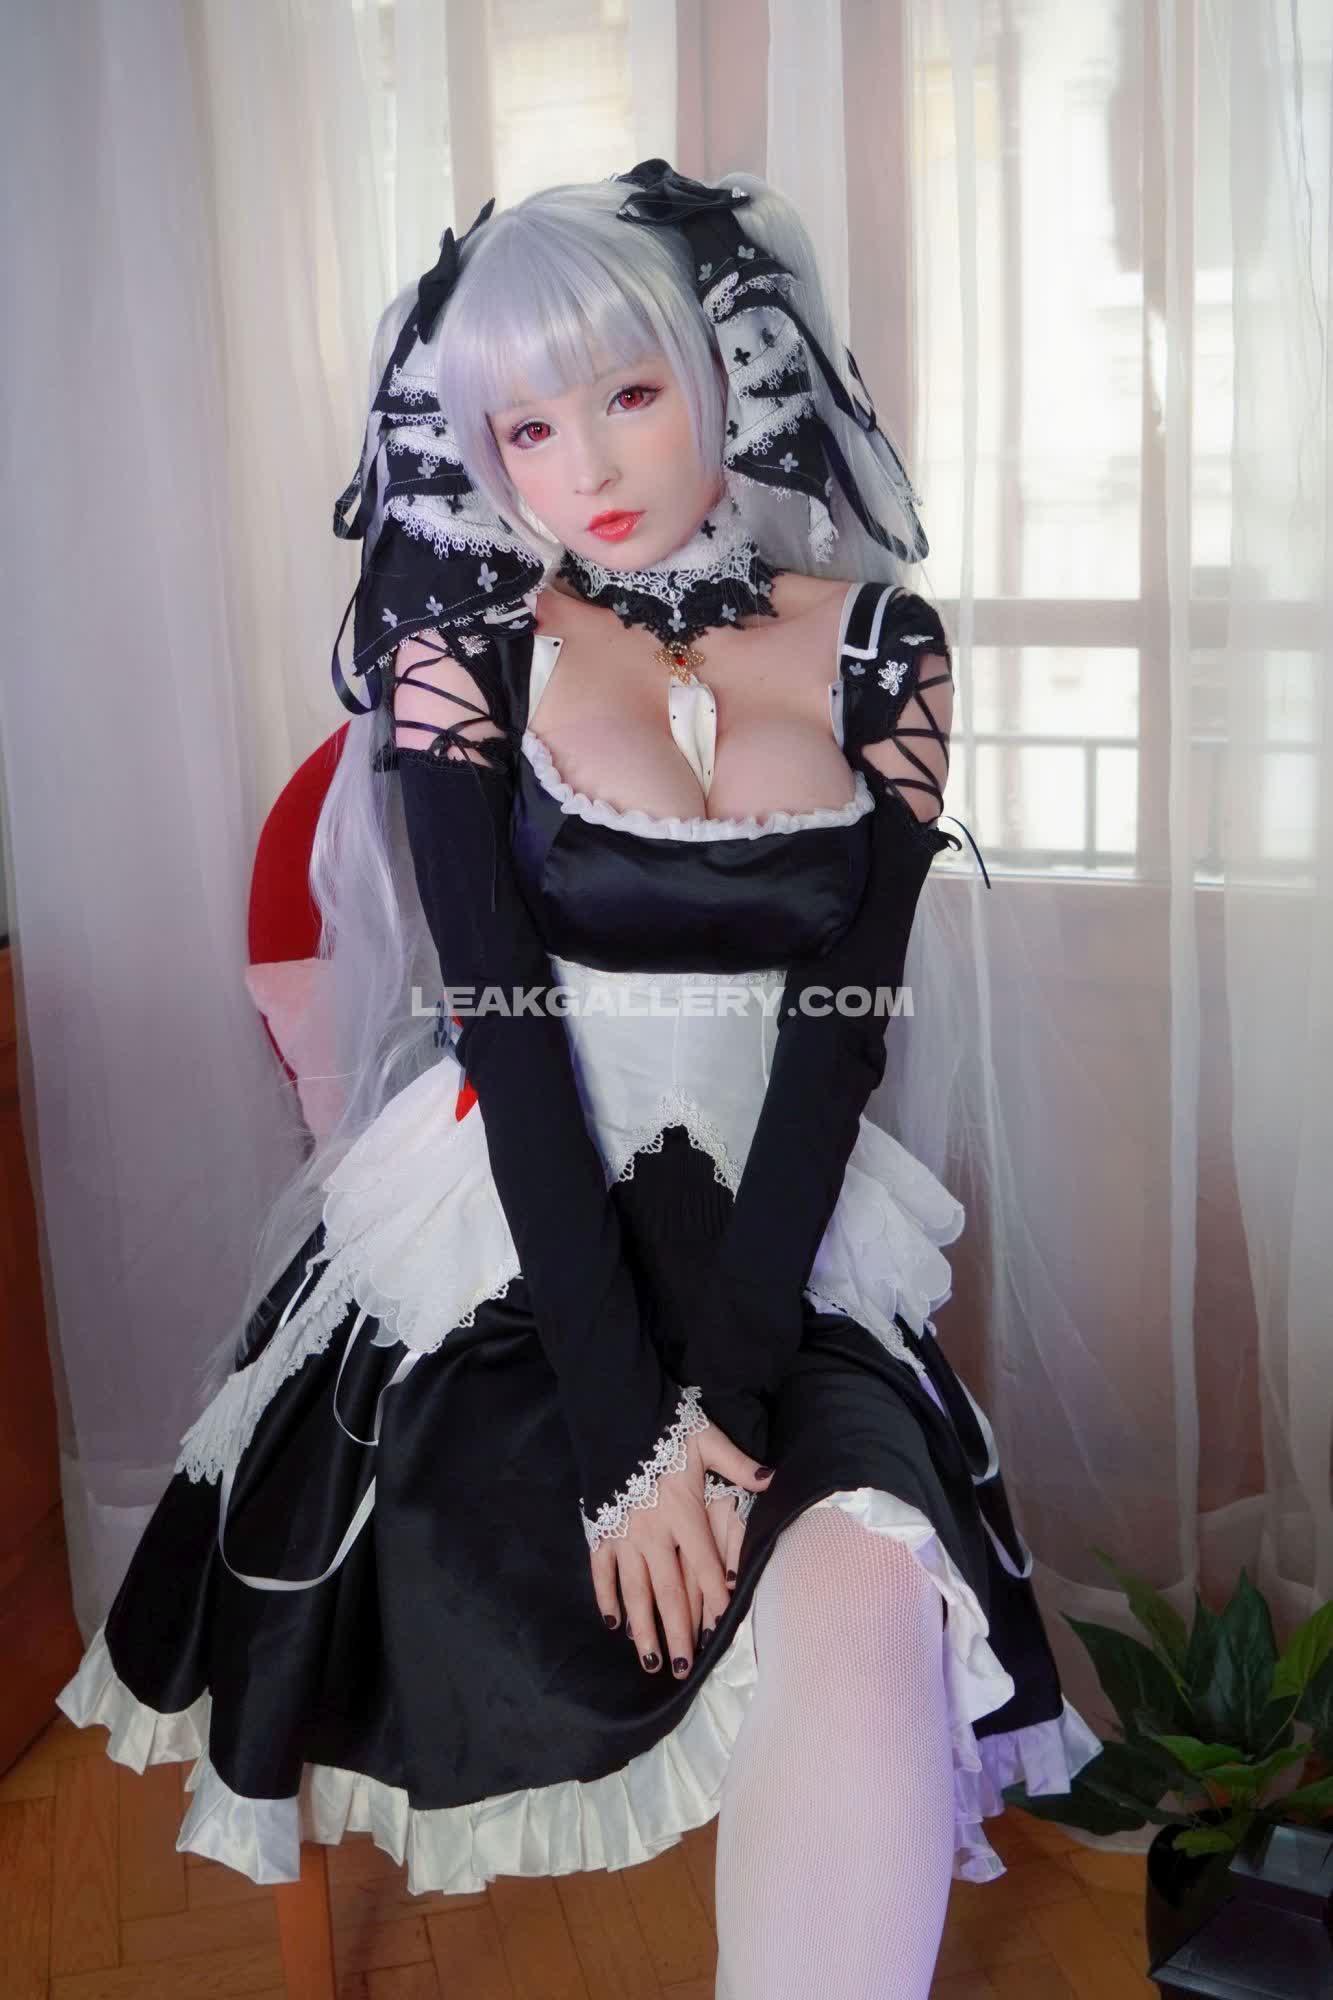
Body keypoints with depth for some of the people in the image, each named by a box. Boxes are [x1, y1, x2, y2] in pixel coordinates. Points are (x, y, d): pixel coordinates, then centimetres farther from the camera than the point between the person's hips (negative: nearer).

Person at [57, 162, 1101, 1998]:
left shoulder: (880, 653, 2)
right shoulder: (468, 650, -1)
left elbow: (843, 1022, -4)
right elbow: (507, 1025, -9)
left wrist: (724, 1390, -14)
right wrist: (622, 1425, -16)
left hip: (782, 1233, 1)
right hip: (515, 1242, 0)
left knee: (867, 1592, -27)